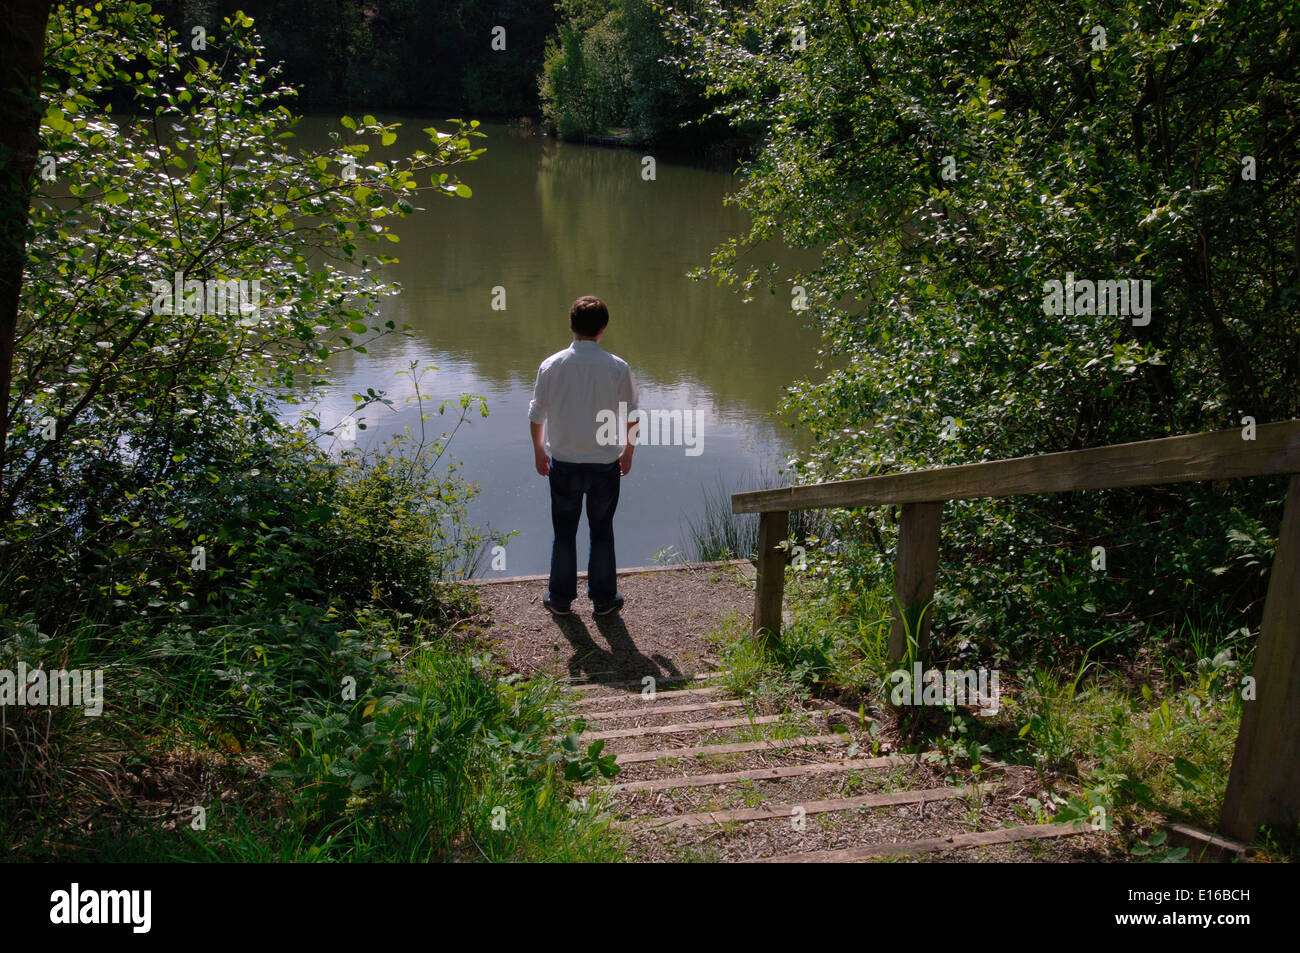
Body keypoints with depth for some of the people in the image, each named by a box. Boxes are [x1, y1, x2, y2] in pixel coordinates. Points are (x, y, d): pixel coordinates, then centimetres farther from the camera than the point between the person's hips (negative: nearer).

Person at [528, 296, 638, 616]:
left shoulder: (551, 365, -8)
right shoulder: (618, 368, -10)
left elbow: (536, 415, 0)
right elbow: (631, 417, -1)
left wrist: (539, 451, 16)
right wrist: (628, 451, 16)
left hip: (563, 463, 1)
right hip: (605, 463, 0)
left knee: (564, 533, 14)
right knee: (602, 532, 14)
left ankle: (561, 598, 24)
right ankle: (604, 598, 23)